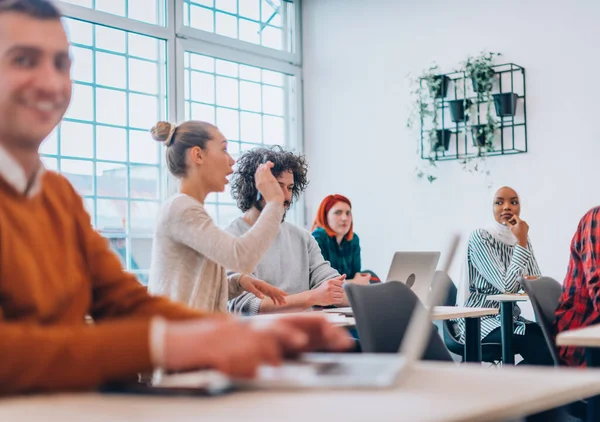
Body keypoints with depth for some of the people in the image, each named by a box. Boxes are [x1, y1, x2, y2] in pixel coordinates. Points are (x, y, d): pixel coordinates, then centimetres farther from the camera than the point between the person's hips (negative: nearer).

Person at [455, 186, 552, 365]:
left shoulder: (522, 240, 10)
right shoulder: (479, 237, -11)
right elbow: (506, 286, -20)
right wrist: (521, 244, -17)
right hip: (480, 320, -7)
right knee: (541, 350, -26)